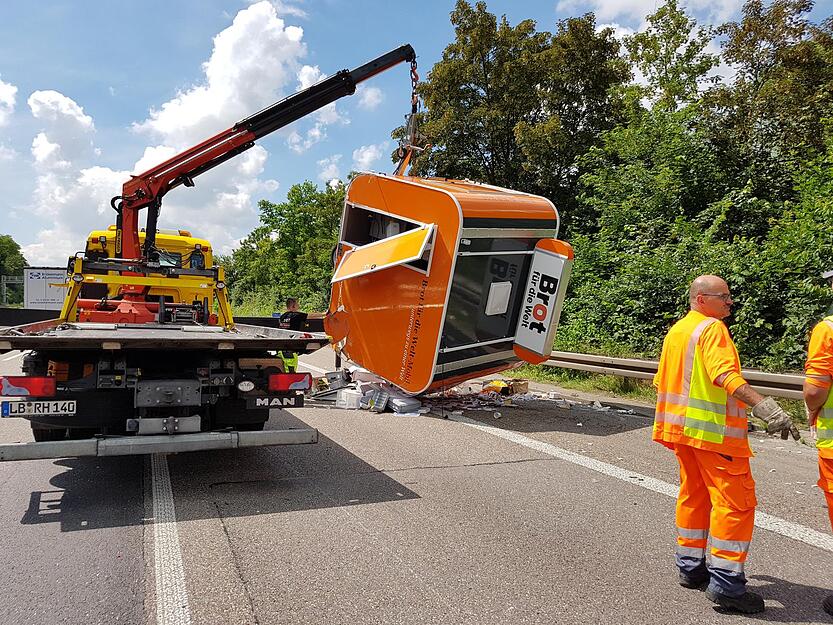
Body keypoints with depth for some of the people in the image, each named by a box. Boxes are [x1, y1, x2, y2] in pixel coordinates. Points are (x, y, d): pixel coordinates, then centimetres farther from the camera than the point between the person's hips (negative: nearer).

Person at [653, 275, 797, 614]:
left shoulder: (676, 331, 14)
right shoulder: (712, 328, -12)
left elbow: (662, 381, 20)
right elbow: (725, 374, -29)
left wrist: (666, 424, 30)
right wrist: (763, 405, -39)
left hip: (682, 428, 9)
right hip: (714, 432, -9)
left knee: (694, 496, 17)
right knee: (736, 501, -3)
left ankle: (691, 567, 26)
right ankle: (726, 583, -2)